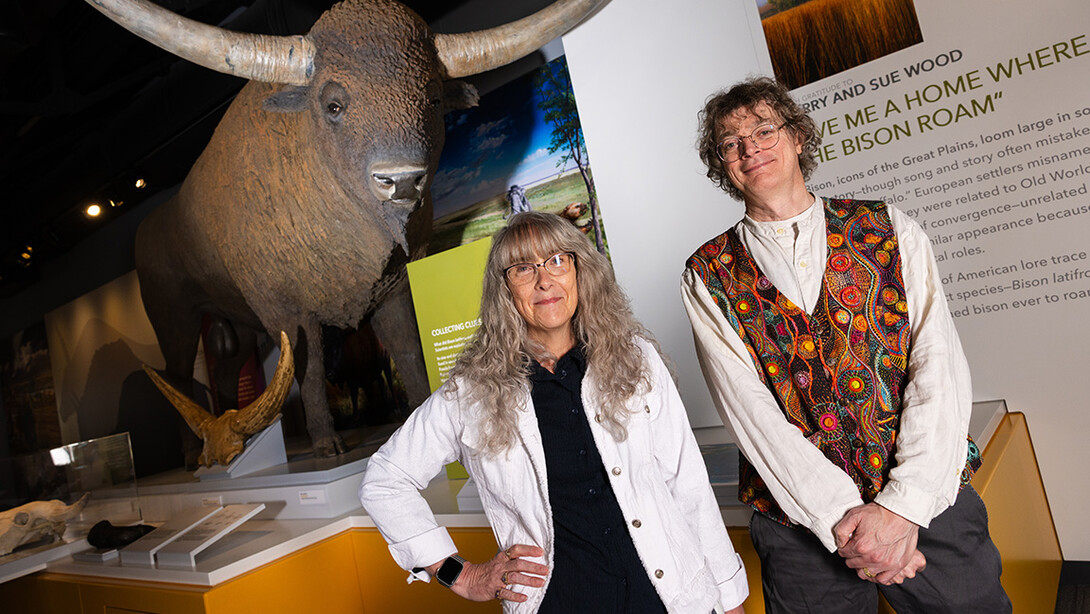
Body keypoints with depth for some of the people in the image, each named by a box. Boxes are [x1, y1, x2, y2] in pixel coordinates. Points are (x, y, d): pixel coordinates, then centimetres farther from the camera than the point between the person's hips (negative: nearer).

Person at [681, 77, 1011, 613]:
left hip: (929, 499, 1)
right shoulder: (708, 278, 0)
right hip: (800, 518, -1)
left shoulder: (890, 231, 3)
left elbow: (939, 368, -5)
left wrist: (904, 504, -15)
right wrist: (840, 514, -17)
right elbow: (747, 407, -9)